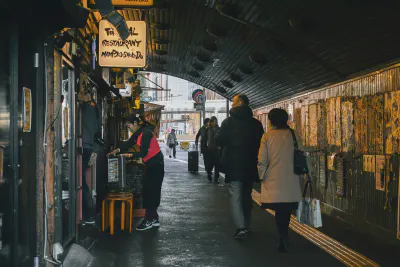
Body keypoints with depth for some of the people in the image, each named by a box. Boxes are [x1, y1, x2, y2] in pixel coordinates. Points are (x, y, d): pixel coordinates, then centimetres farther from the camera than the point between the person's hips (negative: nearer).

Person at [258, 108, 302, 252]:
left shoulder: (267, 136, -4)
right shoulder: (293, 135, -1)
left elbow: (262, 161, -4)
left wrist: (262, 176, 9)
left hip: (273, 181, -1)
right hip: (291, 181, 1)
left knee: (279, 210, 8)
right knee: (287, 210, 13)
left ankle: (283, 237, -8)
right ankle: (284, 237, 21)